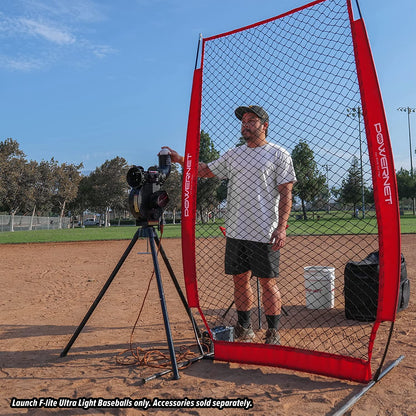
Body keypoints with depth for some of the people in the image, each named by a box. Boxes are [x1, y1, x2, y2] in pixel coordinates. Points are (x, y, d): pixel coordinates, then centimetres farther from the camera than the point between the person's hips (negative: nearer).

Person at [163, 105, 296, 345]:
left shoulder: (279, 155, 0)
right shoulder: (233, 155, 15)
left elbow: (286, 194, -6)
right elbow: (206, 171, 22)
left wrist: (282, 227, -16)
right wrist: (180, 159, 10)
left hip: (264, 234, -5)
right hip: (235, 232, 5)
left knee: (268, 282, 1)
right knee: (240, 280, 11)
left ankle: (273, 334, 16)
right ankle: (245, 330, 26)